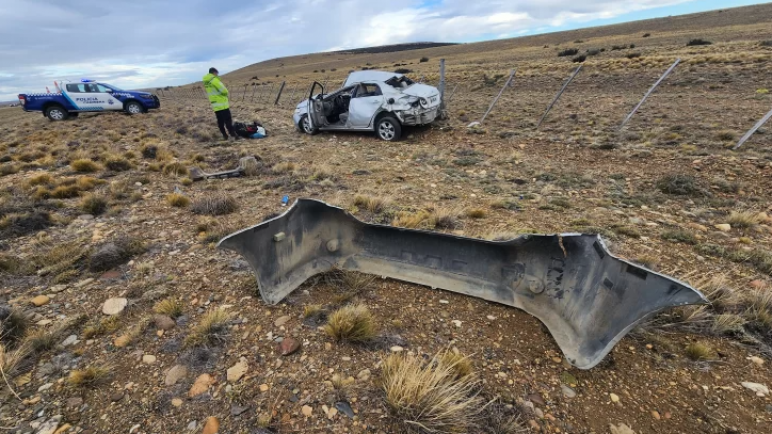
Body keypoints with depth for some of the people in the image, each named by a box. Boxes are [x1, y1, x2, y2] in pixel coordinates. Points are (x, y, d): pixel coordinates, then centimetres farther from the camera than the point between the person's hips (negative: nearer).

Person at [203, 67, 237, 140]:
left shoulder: (206, 83, 13)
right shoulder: (214, 80, -12)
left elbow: (209, 93, 16)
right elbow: (224, 90, -15)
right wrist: (226, 94, 5)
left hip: (214, 105, 8)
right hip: (222, 104, -8)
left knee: (220, 121, 11)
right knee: (228, 120, -6)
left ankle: (224, 135, 14)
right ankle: (233, 135, -8)